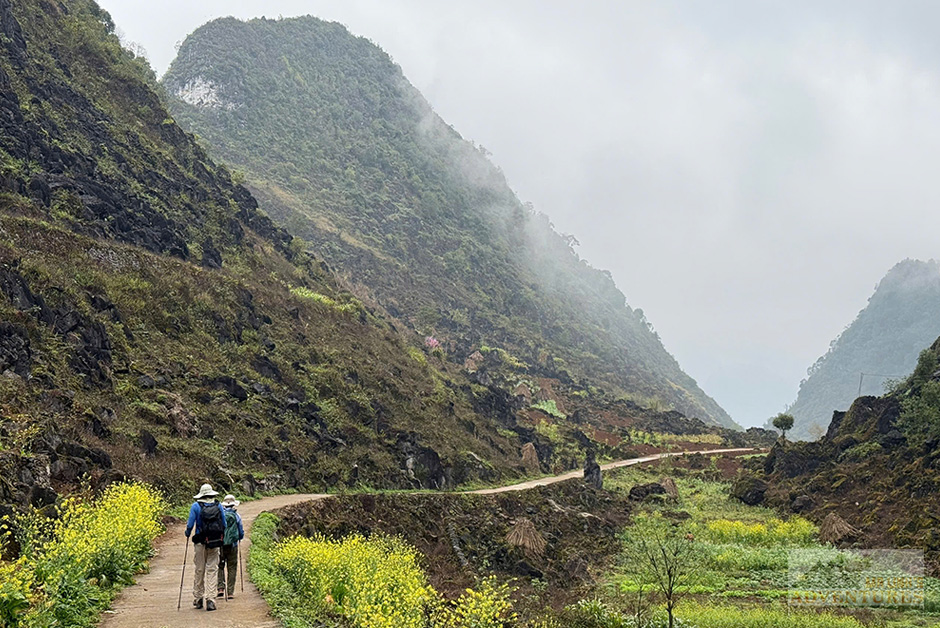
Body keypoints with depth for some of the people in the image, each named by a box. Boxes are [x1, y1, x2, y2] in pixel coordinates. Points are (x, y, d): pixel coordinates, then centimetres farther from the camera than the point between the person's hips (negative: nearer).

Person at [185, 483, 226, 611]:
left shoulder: (195, 506, -4)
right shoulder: (218, 506, 3)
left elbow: (191, 524, -3)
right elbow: (224, 524, 8)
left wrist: (187, 534, 17)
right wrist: (221, 538, 23)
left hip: (200, 542, -1)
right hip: (215, 543, 1)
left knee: (199, 570, 10)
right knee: (212, 570, 2)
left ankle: (198, 598, 17)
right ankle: (210, 600, -5)